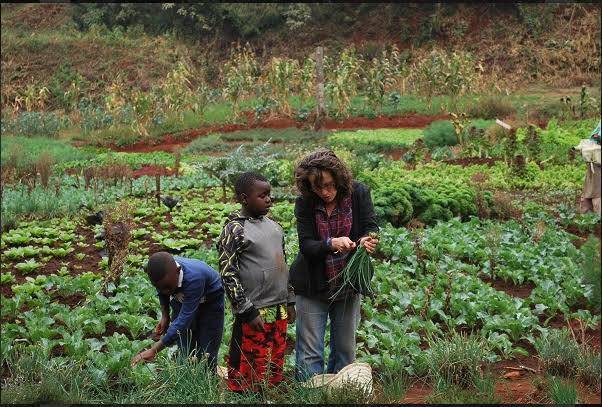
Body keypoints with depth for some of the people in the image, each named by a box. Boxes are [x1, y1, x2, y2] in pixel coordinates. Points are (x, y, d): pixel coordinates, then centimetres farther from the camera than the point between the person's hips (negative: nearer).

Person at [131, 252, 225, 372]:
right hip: (182, 301, 5)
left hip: (210, 302, -5)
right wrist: (165, 316, -3)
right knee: (185, 354, 2)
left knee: (207, 356, -6)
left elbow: (184, 319, -43)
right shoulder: (160, 273, -26)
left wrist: (154, 350, -45)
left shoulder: (194, 278, -43)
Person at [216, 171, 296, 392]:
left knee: (275, 368, 14)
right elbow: (228, 274, -14)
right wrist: (248, 312, -16)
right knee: (250, 374, -1)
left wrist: (289, 301, 18)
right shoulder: (234, 230, -10)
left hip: (279, 310, 7)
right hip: (255, 314, -7)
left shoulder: (273, 225, 11)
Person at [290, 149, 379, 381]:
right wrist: (331, 244, -35)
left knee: (345, 350, 12)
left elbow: (371, 227, -10)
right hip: (313, 287, -2)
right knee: (310, 353, 0)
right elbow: (306, 246, -15)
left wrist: (367, 240, -34)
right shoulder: (305, 203, -10)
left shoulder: (358, 193, -7)